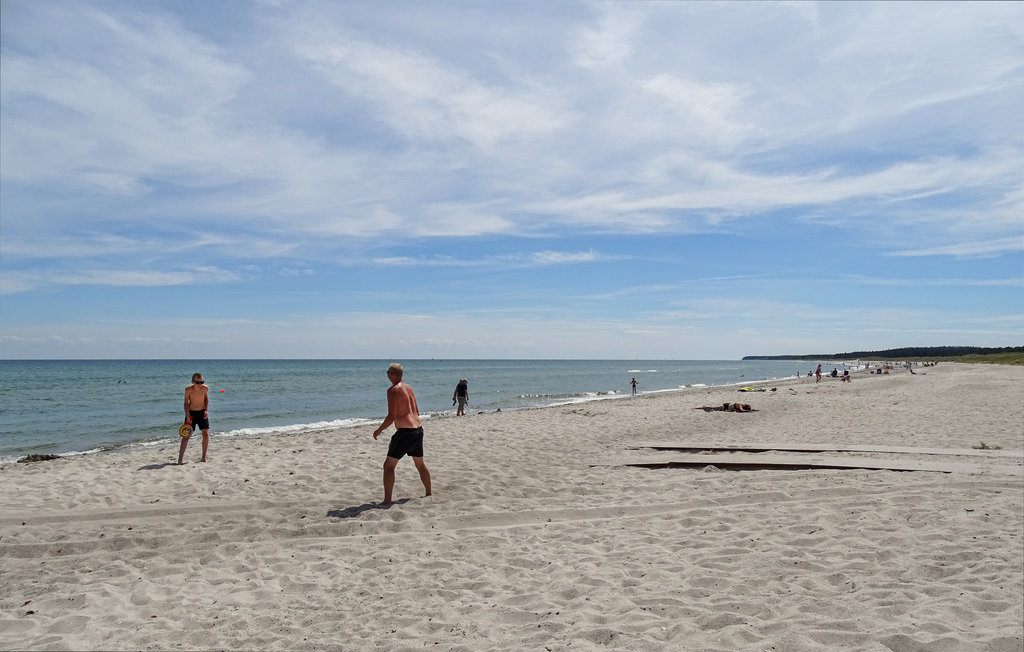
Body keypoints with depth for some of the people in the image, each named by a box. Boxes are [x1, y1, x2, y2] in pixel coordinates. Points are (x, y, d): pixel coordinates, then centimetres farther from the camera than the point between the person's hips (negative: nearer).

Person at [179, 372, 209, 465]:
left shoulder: (205, 388, -10)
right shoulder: (188, 389, -17)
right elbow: (186, 403, -9)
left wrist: (206, 410, -6)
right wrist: (187, 416, -17)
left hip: (202, 412, 3)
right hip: (191, 412, -3)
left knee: (206, 434, 0)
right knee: (187, 435, -8)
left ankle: (204, 457, 12)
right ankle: (180, 459, -7)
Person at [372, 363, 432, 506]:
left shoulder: (393, 390, -11)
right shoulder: (409, 388, 14)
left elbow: (392, 416, -17)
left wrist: (379, 430, -5)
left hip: (405, 431, -9)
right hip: (419, 429, 9)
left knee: (389, 465, -1)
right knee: (420, 464, 23)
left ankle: (387, 500, -5)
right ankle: (428, 493, 33)